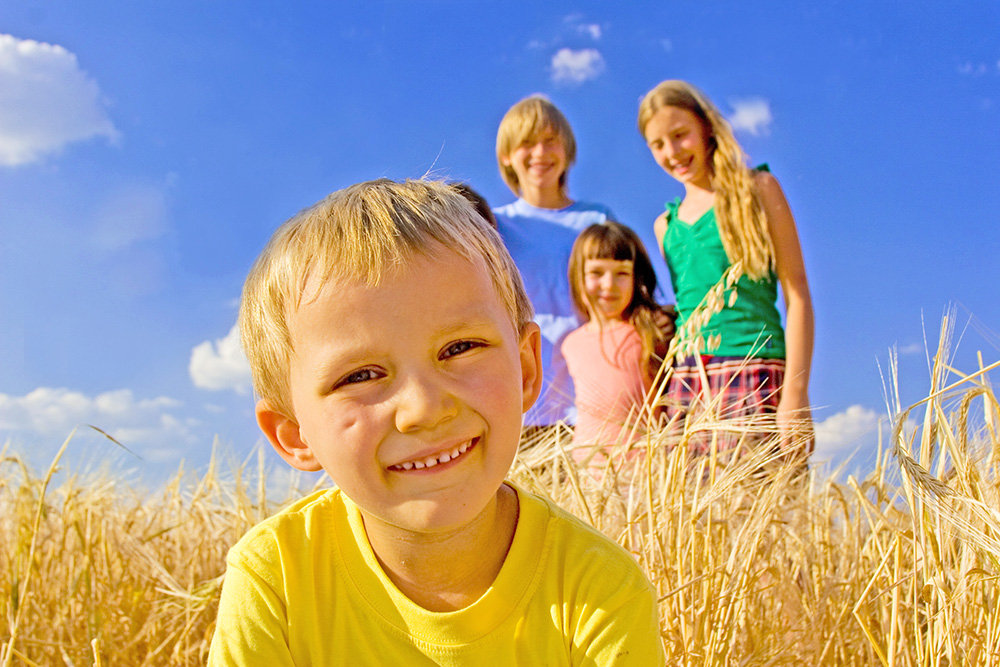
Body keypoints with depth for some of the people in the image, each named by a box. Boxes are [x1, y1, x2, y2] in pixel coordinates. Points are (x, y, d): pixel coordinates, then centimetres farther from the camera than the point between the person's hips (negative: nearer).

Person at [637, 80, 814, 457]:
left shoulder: (757, 189, 6)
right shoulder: (665, 225, 18)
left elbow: (797, 296, 0)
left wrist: (795, 393, -10)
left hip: (752, 367, -4)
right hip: (685, 380, 4)